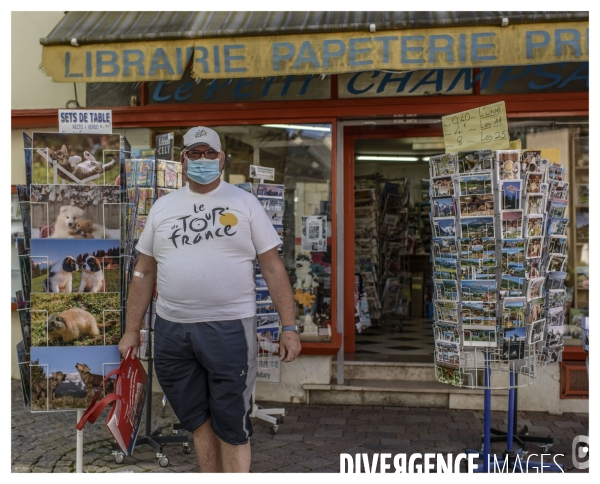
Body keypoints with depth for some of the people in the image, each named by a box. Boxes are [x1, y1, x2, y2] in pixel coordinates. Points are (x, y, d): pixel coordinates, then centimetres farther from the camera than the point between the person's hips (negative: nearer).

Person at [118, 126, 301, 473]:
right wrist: (132, 329, 12)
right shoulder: (162, 207, 11)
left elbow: (273, 268, 0)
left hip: (230, 327, -3)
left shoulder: (245, 203, 2)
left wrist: (289, 327, -5)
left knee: (231, 427, 2)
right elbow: (145, 271, 15)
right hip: (172, 329, 3)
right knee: (199, 421, 13)